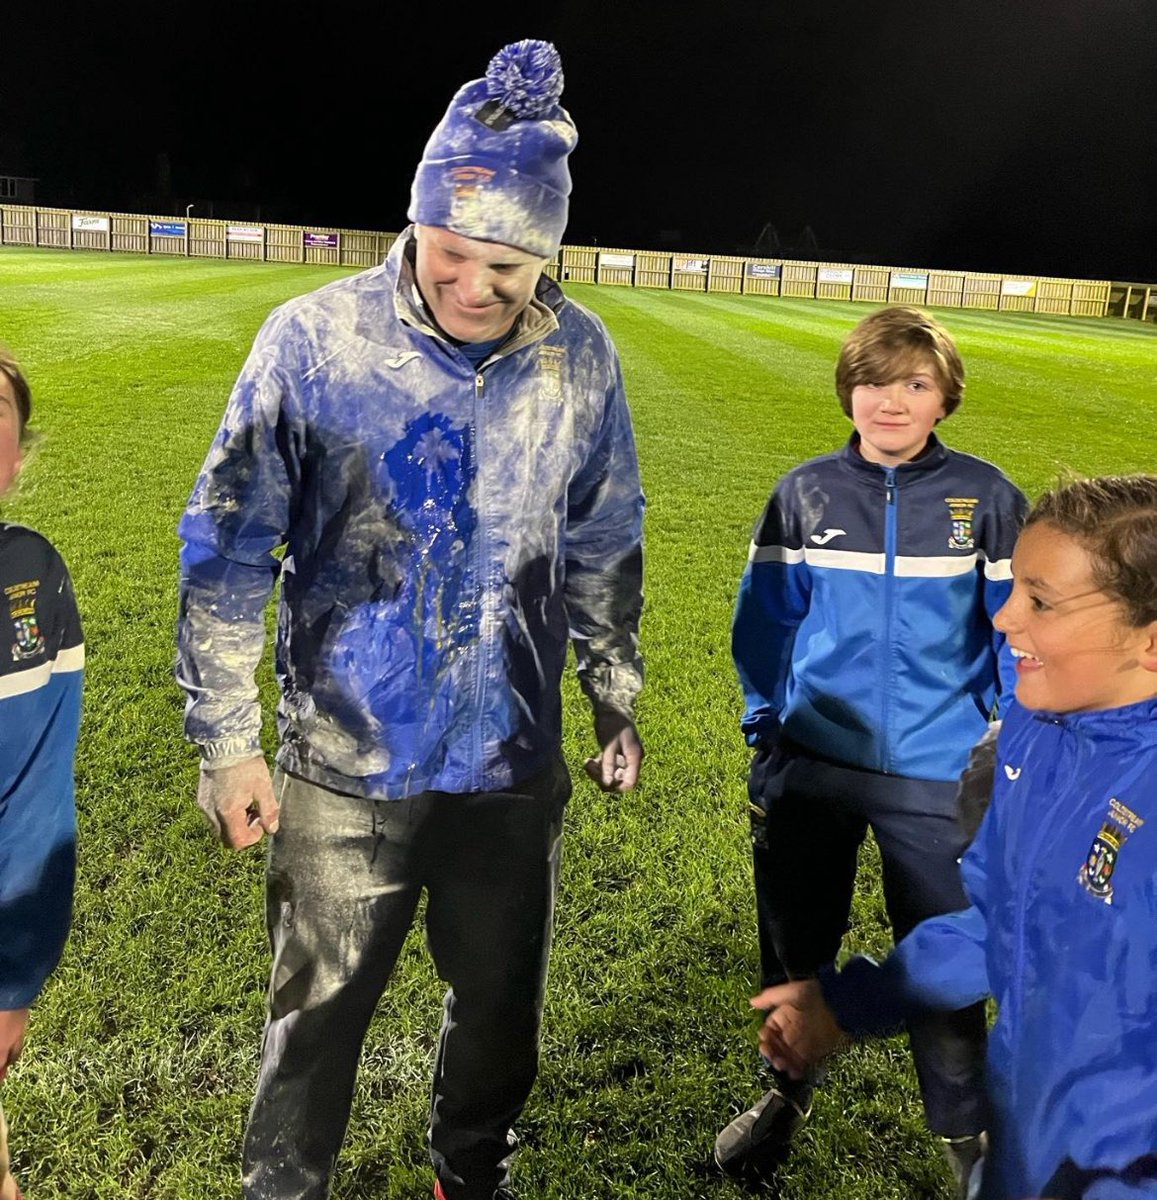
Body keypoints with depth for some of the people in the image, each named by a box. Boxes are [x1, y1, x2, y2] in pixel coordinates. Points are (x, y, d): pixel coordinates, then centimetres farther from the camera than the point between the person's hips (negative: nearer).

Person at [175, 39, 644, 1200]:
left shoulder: (580, 356, -6)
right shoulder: (312, 339, -14)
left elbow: (601, 544, 7)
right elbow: (228, 549, -7)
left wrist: (615, 696, 13)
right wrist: (225, 742, -6)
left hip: (513, 759, 3)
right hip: (345, 761, -2)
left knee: (500, 998, 20)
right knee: (318, 1010, 14)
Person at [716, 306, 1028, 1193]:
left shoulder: (984, 497, -5)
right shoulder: (806, 493, -3)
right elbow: (765, 617, 3)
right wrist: (767, 731, 2)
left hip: (936, 778, -1)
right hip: (811, 767, 2)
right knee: (796, 945, 17)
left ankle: (965, 1126, 38)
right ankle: (788, 1092, 43)